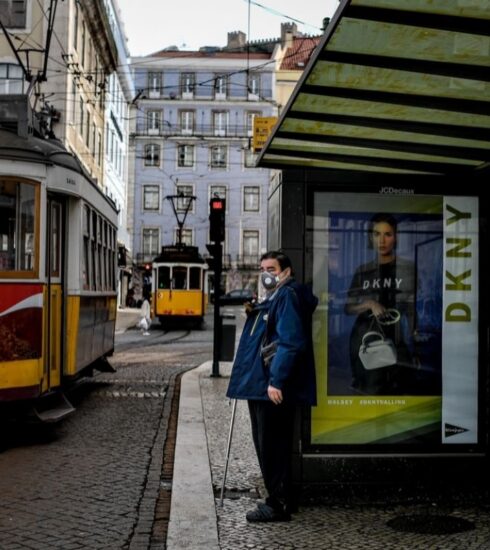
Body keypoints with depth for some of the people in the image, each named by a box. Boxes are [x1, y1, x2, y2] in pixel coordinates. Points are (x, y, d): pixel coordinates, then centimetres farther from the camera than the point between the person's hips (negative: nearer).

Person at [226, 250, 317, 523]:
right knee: (273, 446, 17)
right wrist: (253, 314, 11)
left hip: (273, 387, -11)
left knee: (271, 446, -4)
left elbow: (290, 342, -22)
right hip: (261, 385, 11)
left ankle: (278, 504, 5)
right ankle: (282, 499, 27)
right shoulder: (273, 297, 20)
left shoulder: (288, 296, -12)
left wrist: (276, 381, -25)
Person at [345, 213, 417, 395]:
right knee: (368, 392, 1)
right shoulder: (363, 271, 8)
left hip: (398, 344, -2)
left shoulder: (409, 268, 1)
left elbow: (415, 308, 2)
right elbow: (348, 308, 9)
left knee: (398, 392, -9)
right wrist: (369, 304, -9)